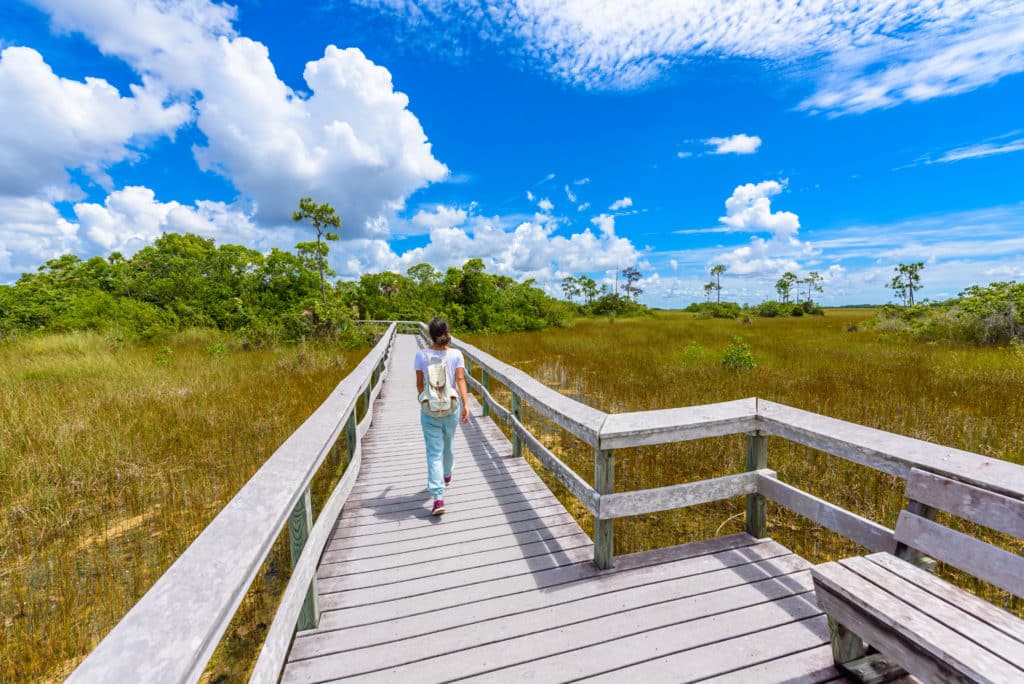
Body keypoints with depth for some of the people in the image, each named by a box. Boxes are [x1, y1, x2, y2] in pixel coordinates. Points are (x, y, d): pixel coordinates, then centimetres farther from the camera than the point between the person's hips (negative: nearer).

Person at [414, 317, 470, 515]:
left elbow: (419, 384, 2)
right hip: (451, 407, 2)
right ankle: (446, 475, 48)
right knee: (447, 444, 24)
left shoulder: (421, 355, -6)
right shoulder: (456, 355, -6)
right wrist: (466, 405, -20)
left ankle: (438, 497, -6)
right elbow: (460, 380, -16)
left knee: (434, 452, 1)